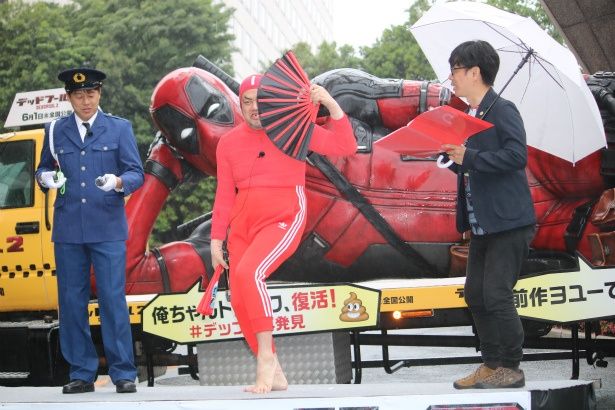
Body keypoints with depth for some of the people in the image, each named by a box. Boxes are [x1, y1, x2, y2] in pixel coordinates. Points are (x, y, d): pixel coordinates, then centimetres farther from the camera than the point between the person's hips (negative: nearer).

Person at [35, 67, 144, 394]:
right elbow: (43, 168, 19)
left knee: (113, 299, -6)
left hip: (107, 229, -2)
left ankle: (123, 373, 0)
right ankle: (82, 373, 11)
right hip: (67, 229, 2)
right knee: (71, 302, 3)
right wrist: (46, 178, -5)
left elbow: (136, 173, 4)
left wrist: (119, 182, -17)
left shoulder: (119, 128, 7)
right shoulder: (55, 131, 12)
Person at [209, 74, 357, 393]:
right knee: (239, 301, 0)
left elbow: (345, 146, -6)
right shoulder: (229, 143, 9)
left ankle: (266, 355, -19)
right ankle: (273, 375, 12)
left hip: (283, 219, -5)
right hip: (243, 223, 5)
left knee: (248, 272, -29)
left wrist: (330, 104, -17)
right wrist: (216, 240, 6)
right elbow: (224, 195, 12)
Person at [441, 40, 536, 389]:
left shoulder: (502, 111, -11)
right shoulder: (470, 116, 15)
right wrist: (453, 154, 6)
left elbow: (517, 155, -23)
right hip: (481, 225, 9)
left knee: (496, 295, -9)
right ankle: (492, 364, 19)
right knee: (476, 295, 10)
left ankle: (511, 368, 1)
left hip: (509, 222, -9)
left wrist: (470, 158, -22)